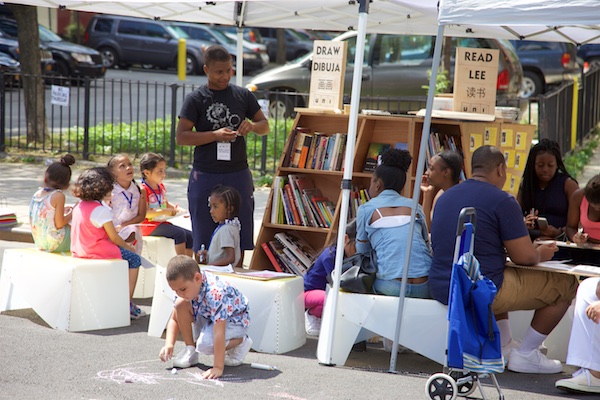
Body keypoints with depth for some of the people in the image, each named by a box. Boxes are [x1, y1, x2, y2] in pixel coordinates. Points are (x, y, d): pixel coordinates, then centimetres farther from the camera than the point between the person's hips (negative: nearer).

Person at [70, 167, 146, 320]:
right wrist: (129, 247, 7)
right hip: (98, 252, -9)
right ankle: (128, 304, 2)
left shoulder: (78, 207, 9)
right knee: (134, 259, 4)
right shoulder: (101, 210, -17)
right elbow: (114, 238, -12)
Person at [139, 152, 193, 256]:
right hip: (149, 226, -9)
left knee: (190, 235, 0)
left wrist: (174, 208, 5)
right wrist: (164, 212, -27)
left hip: (162, 223, 9)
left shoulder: (161, 187, 12)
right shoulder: (143, 190, -15)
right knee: (179, 234, -26)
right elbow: (144, 213, -23)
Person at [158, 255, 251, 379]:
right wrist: (169, 344, -23)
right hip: (208, 317, 7)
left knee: (205, 344, -32)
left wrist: (218, 368, -45)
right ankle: (190, 350, -3)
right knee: (181, 304, -17)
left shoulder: (215, 293, -39)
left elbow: (219, 333, -43)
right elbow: (174, 319, -6)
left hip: (234, 321, -7)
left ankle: (241, 341, -3)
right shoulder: (186, 287, -16)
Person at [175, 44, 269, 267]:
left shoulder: (243, 96, 8)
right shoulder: (196, 100, -2)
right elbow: (181, 137, -8)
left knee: (240, 236, 6)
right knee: (204, 241, 3)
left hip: (238, 174, 3)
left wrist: (252, 126, -7)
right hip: (206, 176, -3)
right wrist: (215, 135, -19)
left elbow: (265, 126, 17)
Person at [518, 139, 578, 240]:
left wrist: (559, 232, -20)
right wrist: (522, 224, -8)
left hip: (558, 240, -4)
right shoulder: (525, 184, 16)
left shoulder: (568, 184, 4)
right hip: (529, 239, 4)